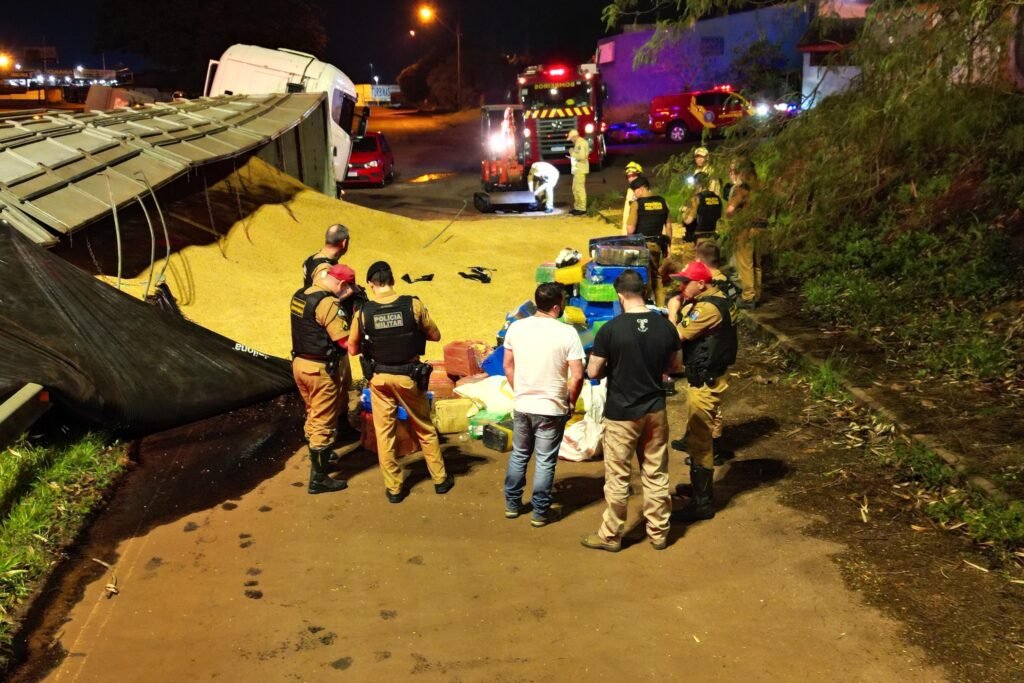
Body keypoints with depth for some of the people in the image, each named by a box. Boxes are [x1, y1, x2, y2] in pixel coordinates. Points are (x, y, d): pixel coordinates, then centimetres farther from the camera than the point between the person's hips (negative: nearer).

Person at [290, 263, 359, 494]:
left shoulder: (300, 295, 5)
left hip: (300, 363, 9)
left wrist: (339, 301, 4)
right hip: (320, 370, -9)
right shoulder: (328, 303, -22)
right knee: (323, 424, 2)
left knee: (313, 416, 25)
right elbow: (347, 341, -23)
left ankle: (318, 459, 42)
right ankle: (318, 479, 9)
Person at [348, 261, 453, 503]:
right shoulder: (413, 305, -14)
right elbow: (435, 336, -3)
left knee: (384, 433, 12)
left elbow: (353, 349, -1)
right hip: (409, 376, 0)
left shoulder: (363, 312, -12)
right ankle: (440, 479, 27)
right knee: (425, 429, 17)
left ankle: (394, 488, 19)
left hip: (380, 378, 0)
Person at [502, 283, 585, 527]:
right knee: (545, 461, 9)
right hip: (552, 408, -4)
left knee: (518, 456, 20)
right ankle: (540, 512, 17)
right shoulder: (567, 333, -15)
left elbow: (508, 366, 6)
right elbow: (577, 376, -15)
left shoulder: (516, 327, -3)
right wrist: (571, 403, 1)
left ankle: (512, 504, 29)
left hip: (522, 406, 4)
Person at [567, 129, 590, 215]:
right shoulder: (578, 143, 16)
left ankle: (582, 209, -7)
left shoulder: (581, 143, -16)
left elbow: (581, 156, -25)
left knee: (579, 188, -9)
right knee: (575, 188, 15)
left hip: (580, 169, -11)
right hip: (578, 169, 11)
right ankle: (577, 207, 22)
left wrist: (572, 153, -12)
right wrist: (573, 156, 8)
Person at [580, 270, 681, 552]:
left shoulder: (611, 329, -16)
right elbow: (674, 366, 9)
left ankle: (611, 536, 18)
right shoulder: (665, 326, -3)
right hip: (655, 410, 4)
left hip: (621, 413, -4)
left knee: (617, 478, 7)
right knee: (656, 474, 14)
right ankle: (659, 533, 24)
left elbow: (593, 372, -11)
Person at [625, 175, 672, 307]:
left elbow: (630, 229, -15)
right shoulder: (662, 202, 3)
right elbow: (668, 226, 7)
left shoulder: (637, 203, -12)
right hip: (658, 244, 5)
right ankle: (660, 306, 20)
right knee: (658, 276, 15)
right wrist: (668, 244, 16)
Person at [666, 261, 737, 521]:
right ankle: (699, 485, 39)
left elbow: (677, 335, -24)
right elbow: (688, 329, 11)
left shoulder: (708, 308, -23)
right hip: (701, 378, 11)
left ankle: (703, 503, 4)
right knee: (696, 435, 23)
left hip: (705, 382, -11)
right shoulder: (707, 301, 10)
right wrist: (681, 308, -2)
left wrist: (673, 311, -8)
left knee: (700, 439, -4)